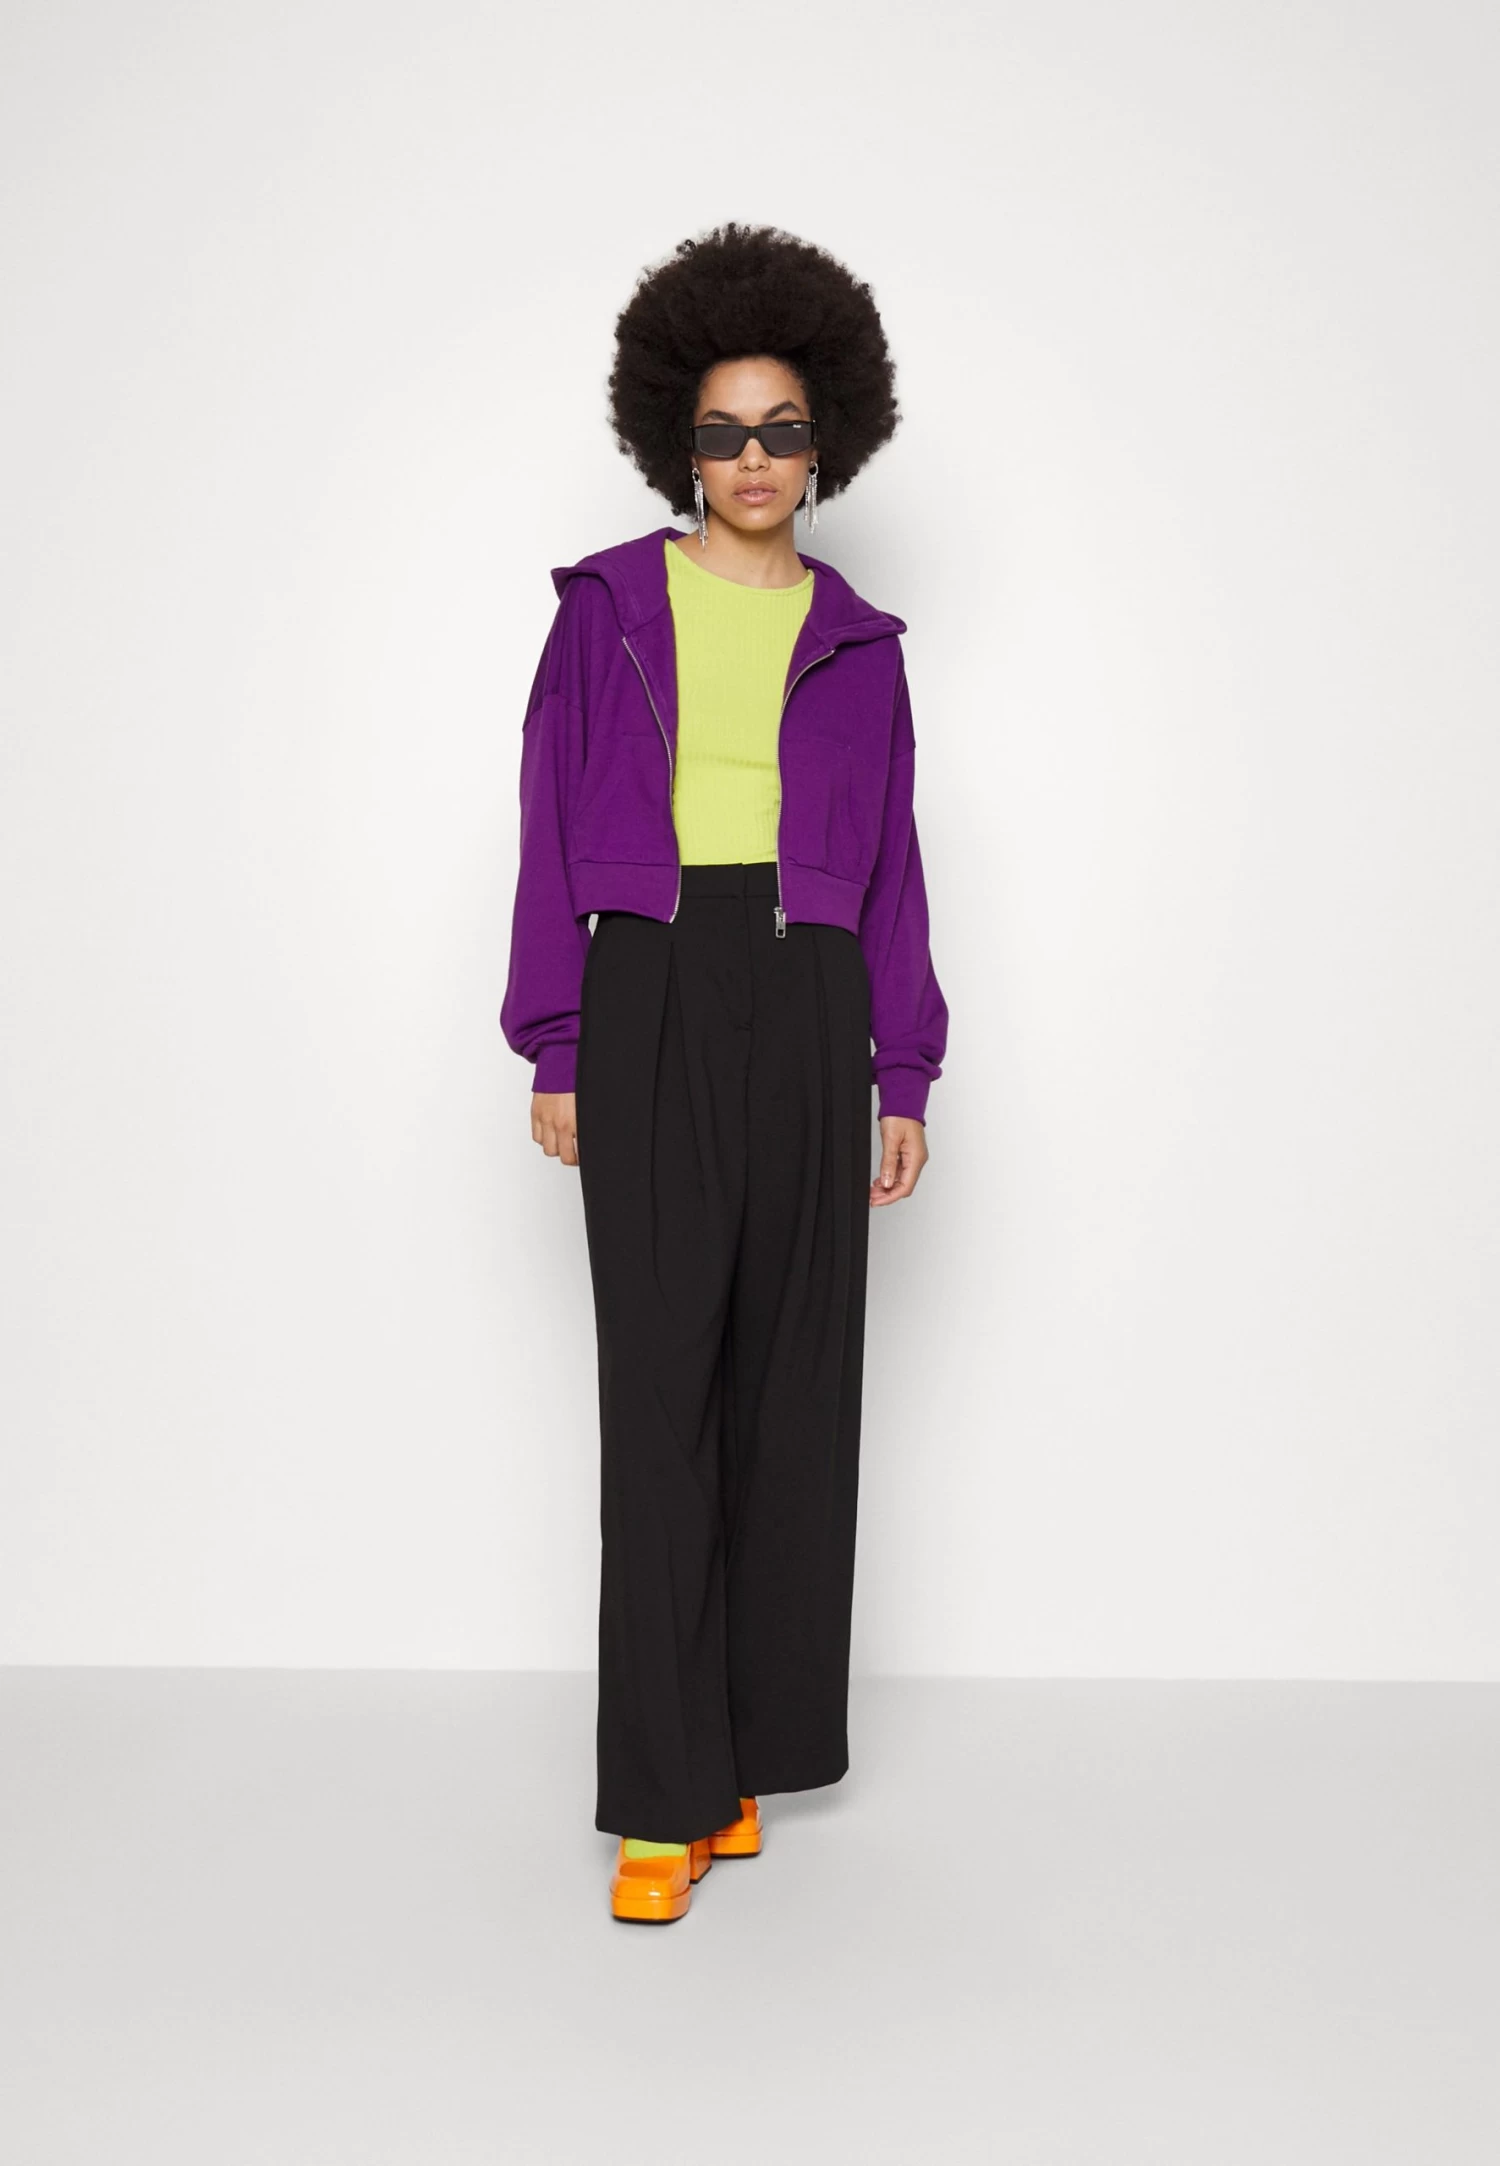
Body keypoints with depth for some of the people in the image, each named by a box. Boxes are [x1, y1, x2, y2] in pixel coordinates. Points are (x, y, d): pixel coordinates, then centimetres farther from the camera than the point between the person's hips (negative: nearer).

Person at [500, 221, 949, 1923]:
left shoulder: (857, 644, 13)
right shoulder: (606, 607, 8)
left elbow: (891, 869, 11)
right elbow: (551, 837, 5)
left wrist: (904, 1079, 4)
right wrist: (554, 1055, -2)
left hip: (809, 1012, 2)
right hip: (652, 1002, -2)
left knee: (793, 1369, 4)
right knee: (660, 1378, -6)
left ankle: (751, 1741, 19)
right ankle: (666, 1797, 1)